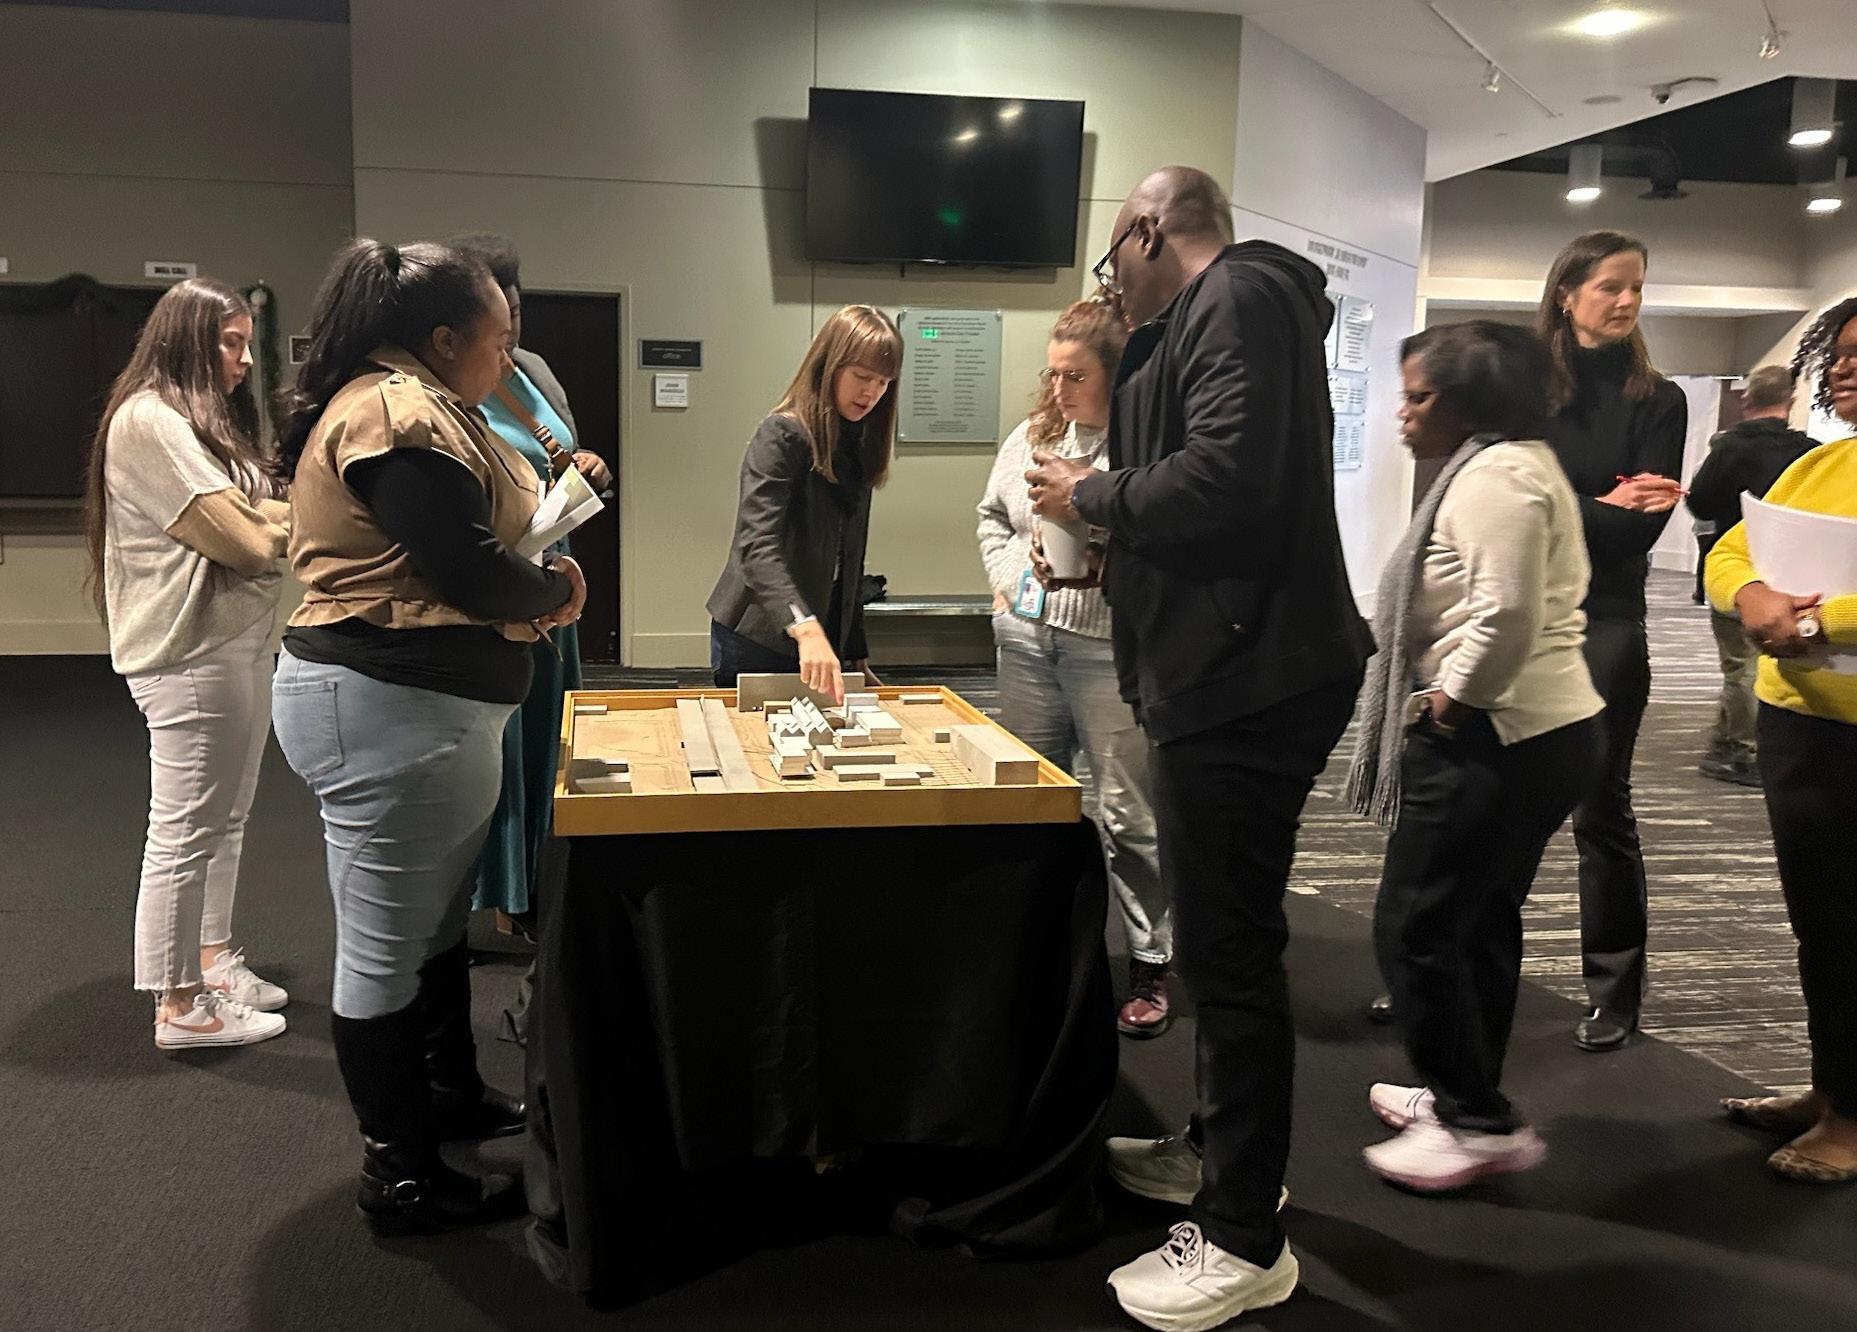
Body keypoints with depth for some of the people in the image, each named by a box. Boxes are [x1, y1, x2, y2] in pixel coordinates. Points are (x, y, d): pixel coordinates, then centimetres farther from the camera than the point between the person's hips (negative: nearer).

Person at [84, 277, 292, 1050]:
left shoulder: (207, 421, 19)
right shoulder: (148, 420, -13)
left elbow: (255, 519, 16)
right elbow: (236, 532, -18)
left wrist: (273, 517, -5)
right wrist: (298, 514, 0)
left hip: (240, 639, 10)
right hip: (190, 649, -10)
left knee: (226, 819, 16)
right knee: (185, 830, -4)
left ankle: (214, 962, 29)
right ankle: (179, 1007, 4)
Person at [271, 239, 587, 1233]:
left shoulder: (399, 401, 16)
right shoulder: (401, 413, -17)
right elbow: (467, 570, -21)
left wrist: (532, 587, 0)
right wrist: (554, 590, -2)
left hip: (424, 703, 11)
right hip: (388, 709, -11)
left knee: (438, 918, 23)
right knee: (385, 947, 1)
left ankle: (448, 1093, 40)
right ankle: (399, 1177, 14)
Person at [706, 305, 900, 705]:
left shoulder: (857, 446, 10)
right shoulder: (782, 436, -14)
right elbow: (757, 546, -28)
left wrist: (858, 656, 13)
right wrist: (806, 629, -42)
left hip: (824, 640, 7)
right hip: (758, 641, -7)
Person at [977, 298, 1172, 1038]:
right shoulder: (1032, 434, 10)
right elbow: (992, 515, 22)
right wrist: (1006, 581, 9)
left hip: (1109, 646, -7)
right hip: (1026, 638, 7)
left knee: (1126, 811, 1)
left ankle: (1152, 963, 14)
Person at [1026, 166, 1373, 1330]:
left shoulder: (1239, 296, -11)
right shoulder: (1213, 315, 20)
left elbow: (1225, 479, -26)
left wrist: (1090, 496, -12)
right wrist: (1111, 553, 16)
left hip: (1249, 679, -11)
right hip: (1233, 673, 11)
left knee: (1231, 952, -4)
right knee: (1222, 939, 20)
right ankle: (1222, 1152, 36)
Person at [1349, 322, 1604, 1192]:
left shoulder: (1491, 474, -16)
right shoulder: (1516, 463, 18)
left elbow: (1506, 615, -28)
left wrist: (1448, 703, -16)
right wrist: (1454, 701, 16)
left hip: (1498, 741, -11)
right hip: (1541, 731, 11)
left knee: (1413, 927, -5)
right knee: (1480, 922, 19)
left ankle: (1480, 1124, 4)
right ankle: (1464, 1097, 31)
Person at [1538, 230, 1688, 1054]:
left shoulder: (1657, 400, 4)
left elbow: (1643, 526, -5)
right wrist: (1600, 509, -14)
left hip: (1604, 622, 0)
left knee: (1600, 806, 5)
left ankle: (1615, 991, 17)